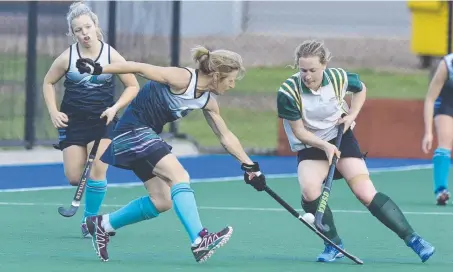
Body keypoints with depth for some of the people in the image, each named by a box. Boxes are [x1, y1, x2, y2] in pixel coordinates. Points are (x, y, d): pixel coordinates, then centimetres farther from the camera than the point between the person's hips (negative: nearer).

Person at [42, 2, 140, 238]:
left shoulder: (111, 55, -8)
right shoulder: (67, 57, -6)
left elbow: (133, 86, 1)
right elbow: (48, 82, 10)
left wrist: (115, 108, -13)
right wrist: (53, 112, -2)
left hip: (102, 121, -1)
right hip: (72, 121, 1)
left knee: (97, 171, -16)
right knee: (74, 178, -3)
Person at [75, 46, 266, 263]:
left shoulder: (208, 102, 4)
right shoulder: (182, 78, -21)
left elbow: (226, 136, 14)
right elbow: (138, 67, -20)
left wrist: (249, 165, 14)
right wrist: (99, 69, -23)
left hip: (148, 136, 10)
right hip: (133, 129, -10)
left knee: (162, 202, 7)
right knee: (179, 176, -23)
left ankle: (103, 224, 20)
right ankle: (199, 241, -32)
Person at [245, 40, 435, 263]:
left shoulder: (339, 78, -15)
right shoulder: (288, 92, -24)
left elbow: (360, 88, 10)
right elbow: (299, 131, -15)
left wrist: (352, 115, -5)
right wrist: (325, 146, -27)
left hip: (340, 138, 1)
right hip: (309, 147, -1)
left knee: (366, 193, -12)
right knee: (310, 191, -29)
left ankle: (412, 239, -3)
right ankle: (334, 245, -9)